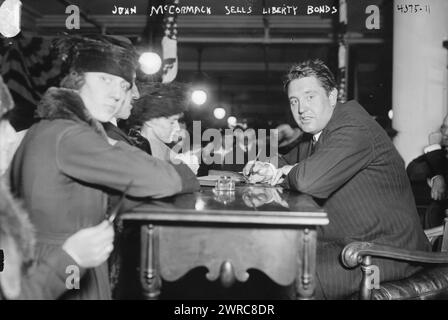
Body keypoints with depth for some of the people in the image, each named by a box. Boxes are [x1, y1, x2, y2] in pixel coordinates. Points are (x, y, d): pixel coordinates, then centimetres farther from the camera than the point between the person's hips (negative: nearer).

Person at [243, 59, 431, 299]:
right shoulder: (316, 130, 9)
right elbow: (286, 163, 22)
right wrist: (266, 169, -2)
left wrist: (288, 173, -12)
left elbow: (310, 180, -36)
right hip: (344, 242, 9)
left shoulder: (354, 128, -22)